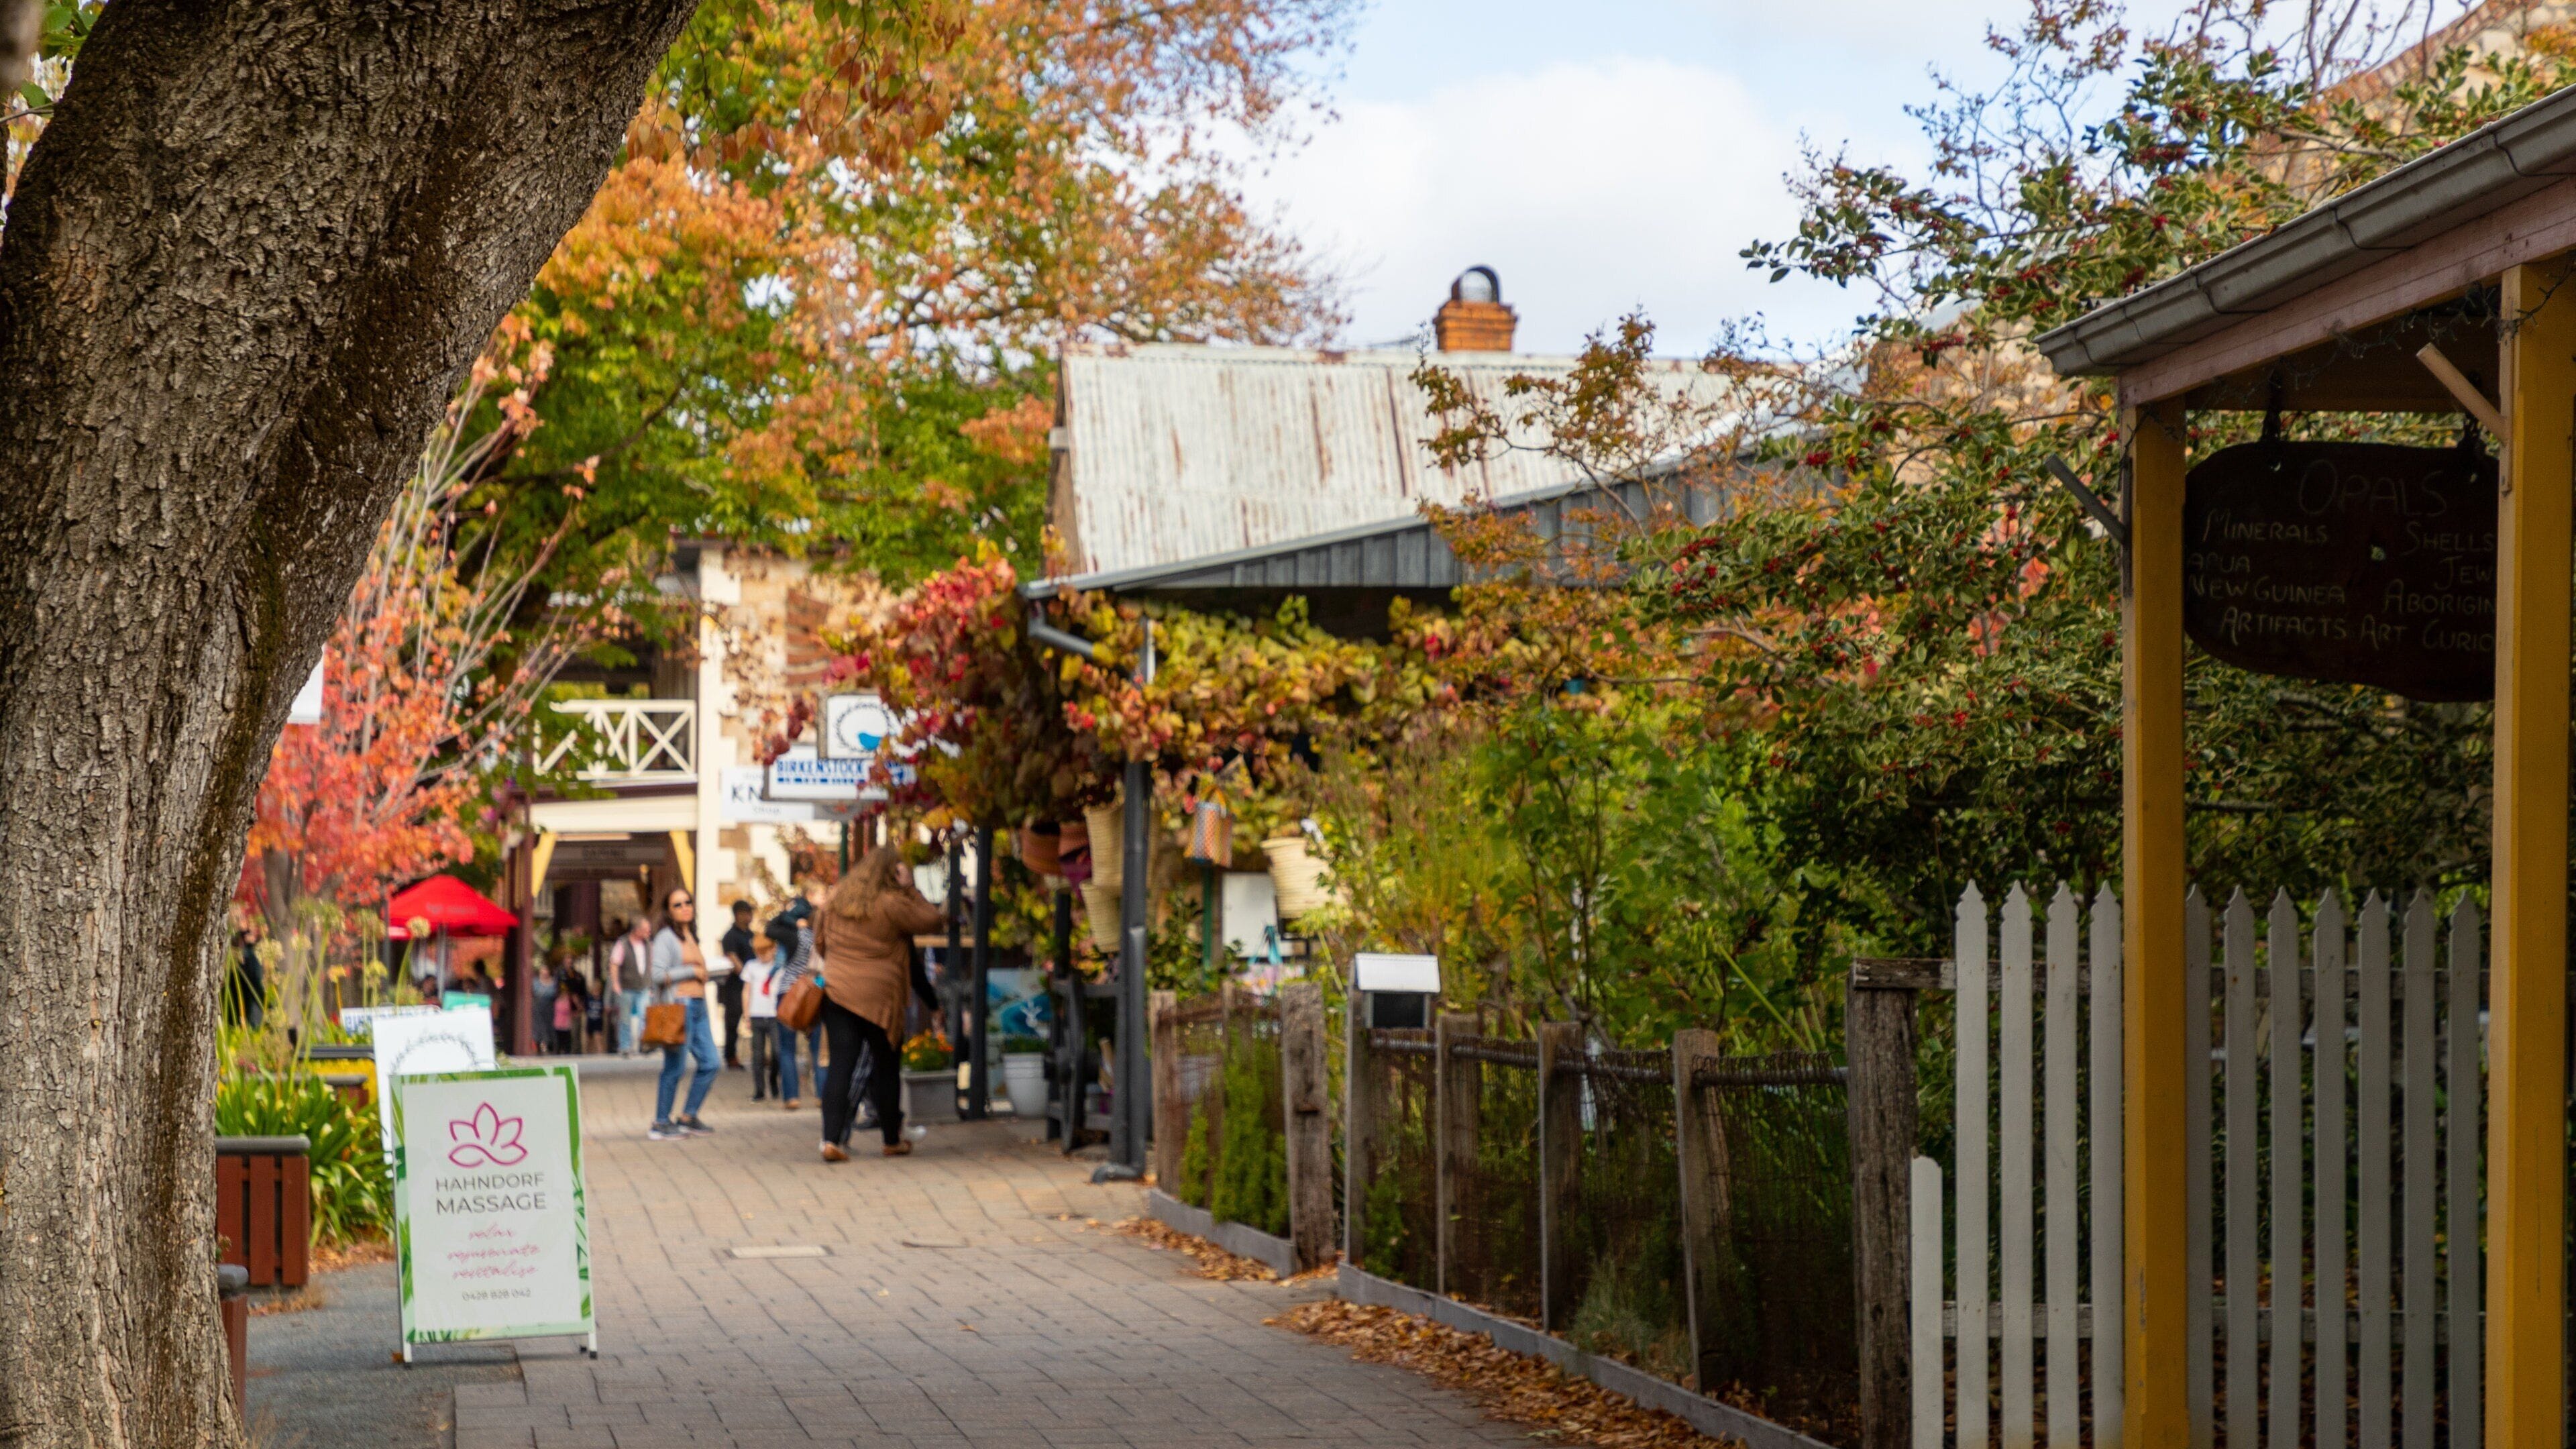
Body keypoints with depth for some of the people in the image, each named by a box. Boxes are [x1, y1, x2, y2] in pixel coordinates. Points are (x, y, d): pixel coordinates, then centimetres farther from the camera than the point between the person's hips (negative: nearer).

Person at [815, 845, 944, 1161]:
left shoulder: (835, 900, 8)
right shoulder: (892, 904, -9)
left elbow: (819, 943, 17)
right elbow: (929, 918, -3)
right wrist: (909, 889, 0)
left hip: (837, 992, 4)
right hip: (879, 997, -4)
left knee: (840, 1068, 0)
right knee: (885, 1068, 11)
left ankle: (832, 1139, -12)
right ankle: (892, 1140, 21)